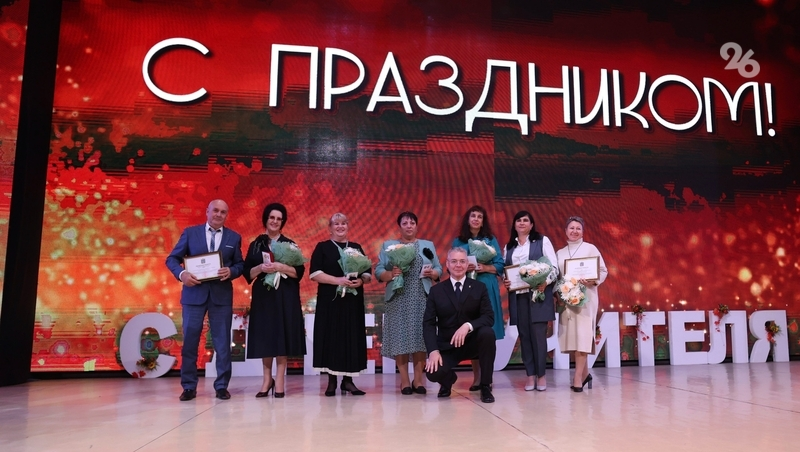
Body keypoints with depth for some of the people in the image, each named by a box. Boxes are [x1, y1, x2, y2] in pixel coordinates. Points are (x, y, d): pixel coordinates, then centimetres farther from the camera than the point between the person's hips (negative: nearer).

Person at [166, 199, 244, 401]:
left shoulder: (234, 237, 8)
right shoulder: (190, 232, 5)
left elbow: (240, 265, 8)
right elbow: (172, 258, 3)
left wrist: (230, 272, -14)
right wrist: (181, 274, -16)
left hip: (222, 295, 1)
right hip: (194, 293, 0)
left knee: (222, 342, 4)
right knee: (190, 341, 3)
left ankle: (221, 386, 13)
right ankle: (189, 386, 14)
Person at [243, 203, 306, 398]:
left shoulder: (290, 244, 5)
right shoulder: (256, 245, 8)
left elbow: (299, 272, -1)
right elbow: (247, 273, 4)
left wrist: (280, 267, -16)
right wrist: (261, 268, -14)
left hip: (285, 297, -1)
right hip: (263, 295, 1)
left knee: (282, 334, -3)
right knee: (264, 335, 2)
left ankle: (279, 380, 3)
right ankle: (267, 379, 13)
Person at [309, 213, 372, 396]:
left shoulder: (357, 247, 14)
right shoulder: (322, 247, 5)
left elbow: (368, 273, 12)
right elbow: (315, 274, -6)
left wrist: (361, 280, -11)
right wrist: (338, 280, -17)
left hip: (353, 300, 3)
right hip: (330, 300, -3)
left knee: (352, 337, 1)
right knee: (330, 337, -4)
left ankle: (348, 380, 9)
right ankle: (331, 381, 4)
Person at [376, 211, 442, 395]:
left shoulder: (428, 245, 16)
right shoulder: (388, 245, 11)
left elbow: (439, 269, 12)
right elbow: (378, 271, 3)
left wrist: (431, 273, -9)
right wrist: (391, 274, -16)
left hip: (422, 299, 1)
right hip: (398, 299, -1)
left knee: (421, 336, -3)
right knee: (400, 337, -4)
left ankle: (418, 379, 7)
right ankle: (404, 380, 4)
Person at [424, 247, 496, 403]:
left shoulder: (479, 287, 1)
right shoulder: (436, 290, 1)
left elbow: (489, 317, -10)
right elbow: (428, 323, -5)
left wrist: (468, 326, -30)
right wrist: (433, 350, -21)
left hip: (473, 342, 1)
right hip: (447, 346, 0)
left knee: (487, 332, -31)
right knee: (434, 372, -27)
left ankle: (485, 386, -11)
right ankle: (449, 379, 16)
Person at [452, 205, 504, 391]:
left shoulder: (491, 240, 10)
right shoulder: (458, 241, 10)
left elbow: (500, 265, 5)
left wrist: (485, 268, -13)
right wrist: (464, 268, -11)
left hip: (487, 288, 0)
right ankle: (476, 376, 5)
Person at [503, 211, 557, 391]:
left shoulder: (542, 241, 4)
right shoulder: (509, 247, 16)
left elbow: (554, 267, -1)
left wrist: (546, 282, -17)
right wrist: (504, 281, -6)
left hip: (539, 293, -3)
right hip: (517, 295, 4)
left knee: (538, 333, -4)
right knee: (524, 334, 4)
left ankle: (541, 374, 7)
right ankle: (530, 374, 11)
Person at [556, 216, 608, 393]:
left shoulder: (590, 248, 3)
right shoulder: (560, 253, 14)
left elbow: (603, 271, -1)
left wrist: (593, 281, -18)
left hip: (586, 297, -4)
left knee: (582, 334, -9)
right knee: (571, 335, 2)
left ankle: (578, 376, -8)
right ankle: (584, 373, 16)